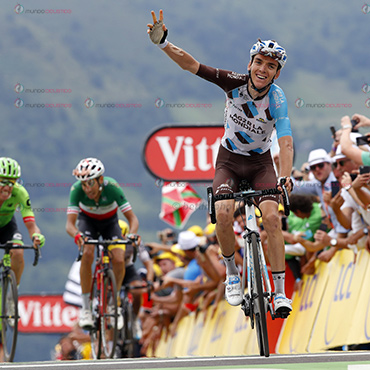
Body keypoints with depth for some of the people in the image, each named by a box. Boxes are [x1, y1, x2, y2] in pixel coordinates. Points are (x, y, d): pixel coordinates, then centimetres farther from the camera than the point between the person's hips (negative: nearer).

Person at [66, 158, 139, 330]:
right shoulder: (77, 189, -32)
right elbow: (69, 223, -35)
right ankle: (86, 307, -17)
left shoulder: (112, 187, -34)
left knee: (118, 259, -21)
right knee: (87, 254, -28)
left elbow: (132, 218, -31)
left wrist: (132, 234, -52)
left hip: (110, 222, 0)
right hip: (88, 221, 0)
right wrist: (77, 235, -57)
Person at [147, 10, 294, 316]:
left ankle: (280, 292, -14)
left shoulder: (277, 99, -25)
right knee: (223, 213, -24)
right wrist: (163, 43, -42)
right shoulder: (236, 83, -21)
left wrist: (285, 179, -52)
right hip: (229, 160, 1)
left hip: (261, 162, -1)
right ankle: (232, 272, 0)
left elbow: (286, 143, -35)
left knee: (272, 216, -21)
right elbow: (191, 64, -26)